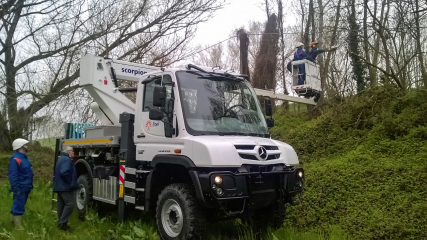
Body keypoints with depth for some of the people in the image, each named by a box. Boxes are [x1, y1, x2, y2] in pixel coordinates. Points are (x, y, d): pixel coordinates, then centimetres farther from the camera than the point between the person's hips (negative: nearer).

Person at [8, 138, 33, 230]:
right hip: (20, 188, -9)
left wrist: (30, 185, 18)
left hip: (26, 187, 9)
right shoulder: (15, 159, -18)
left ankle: (13, 218, 34)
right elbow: (12, 176, -21)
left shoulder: (25, 157, 13)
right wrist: (15, 189, -23)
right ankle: (18, 225, 7)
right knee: (19, 206, -1)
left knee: (18, 204, 20)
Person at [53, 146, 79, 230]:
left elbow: (56, 173, 26)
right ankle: (62, 223, -10)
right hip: (65, 187, -11)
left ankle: (61, 223, 16)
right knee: (70, 204, -10)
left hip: (59, 186, 11)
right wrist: (69, 182, -17)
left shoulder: (61, 159, 20)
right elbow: (64, 172, -28)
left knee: (62, 205, 12)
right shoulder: (67, 159, -14)